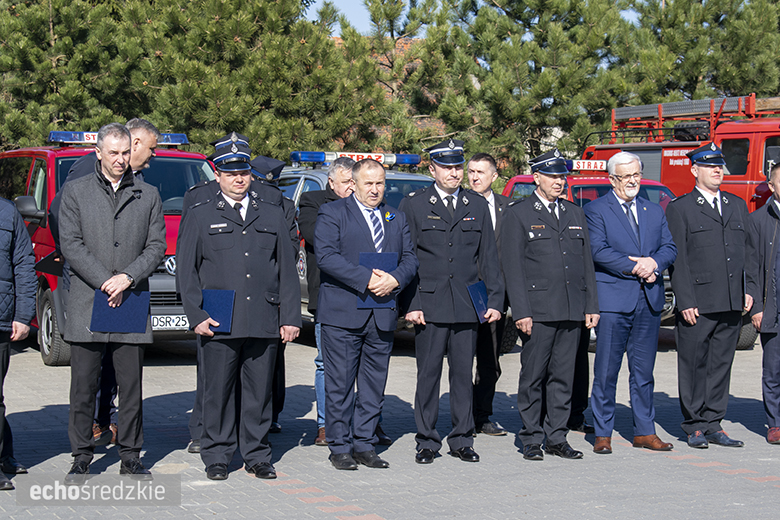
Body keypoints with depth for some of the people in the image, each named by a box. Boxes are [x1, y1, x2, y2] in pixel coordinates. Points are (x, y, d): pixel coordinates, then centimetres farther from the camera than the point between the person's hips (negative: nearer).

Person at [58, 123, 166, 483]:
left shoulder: (148, 195, 12)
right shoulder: (75, 191, 7)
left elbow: (157, 246, 7)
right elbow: (70, 244, 0)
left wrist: (128, 277, -9)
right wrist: (104, 281, -10)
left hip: (132, 303, 1)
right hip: (87, 303, -1)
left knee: (131, 387, 4)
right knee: (83, 388, 3)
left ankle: (130, 456, 13)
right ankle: (81, 458, 12)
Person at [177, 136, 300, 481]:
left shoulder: (272, 216, 15)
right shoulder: (199, 217, 9)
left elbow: (287, 269, 13)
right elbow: (186, 271, 5)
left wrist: (290, 317, 6)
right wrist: (197, 316, -5)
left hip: (264, 322, 2)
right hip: (218, 323, -2)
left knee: (259, 392, 6)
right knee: (218, 393, 2)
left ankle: (257, 456, 17)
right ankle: (217, 457, 14)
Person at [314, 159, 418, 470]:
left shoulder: (396, 219, 17)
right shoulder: (332, 213, 2)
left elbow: (409, 258, 12)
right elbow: (326, 256, -11)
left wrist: (394, 280, -10)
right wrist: (366, 280, -18)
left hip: (383, 315, 5)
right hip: (343, 313, -4)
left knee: (374, 386, 8)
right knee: (340, 385, -1)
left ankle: (365, 445, 16)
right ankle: (340, 448, 8)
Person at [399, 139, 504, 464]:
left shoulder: (478, 206, 11)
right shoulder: (413, 205, 3)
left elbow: (488, 258, 12)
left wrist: (495, 300, 4)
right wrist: (410, 304, -7)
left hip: (468, 306, 2)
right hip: (429, 305, -2)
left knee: (463, 374, 6)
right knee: (428, 374, 2)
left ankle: (462, 440, 16)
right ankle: (427, 442, 12)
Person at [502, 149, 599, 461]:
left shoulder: (575, 214, 17)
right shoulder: (519, 214, 1)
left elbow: (586, 262, 17)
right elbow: (513, 266, -5)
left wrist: (591, 306, 10)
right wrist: (521, 311, -12)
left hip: (572, 311, 5)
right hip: (538, 311, -5)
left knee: (563, 377, 8)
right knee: (532, 377, 1)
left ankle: (556, 438, 15)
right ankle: (531, 440, 10)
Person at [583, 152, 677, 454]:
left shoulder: (654, 211, 17)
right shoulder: (596, 210, 1)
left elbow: (670, 248, 11)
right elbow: (598, 251, -10)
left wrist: (654, 262, -11)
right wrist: (635, 267, -15)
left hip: (649, 301, 5)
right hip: (613, 300, -5)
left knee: (643, 371, 9)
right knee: (606, 372, -2)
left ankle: (644, 432, 17)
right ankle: (603, 434, 6)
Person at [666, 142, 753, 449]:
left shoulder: (737, 206, 16)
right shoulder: (679, 209, 0)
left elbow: (747, 250, 18)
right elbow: (678, 260, -5)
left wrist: (748, 291, 7)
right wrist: (685, 302, -11)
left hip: (732, 305, 5)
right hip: (697, 305, -5)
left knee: (721, 364, 8)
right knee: (694, 365, 1)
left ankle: (713, 425, 16)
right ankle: (695, 427, 11)